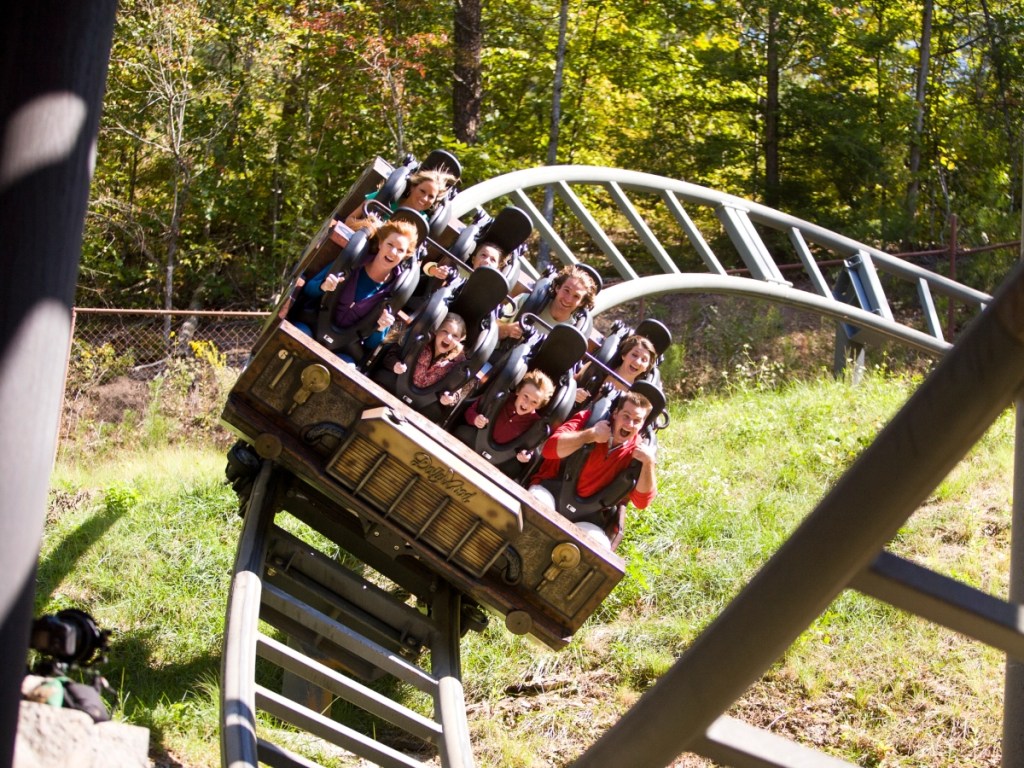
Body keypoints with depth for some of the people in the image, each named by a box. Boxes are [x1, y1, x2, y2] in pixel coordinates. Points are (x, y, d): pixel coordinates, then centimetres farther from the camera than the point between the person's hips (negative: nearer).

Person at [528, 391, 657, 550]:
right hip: (551, 490, -2)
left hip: (585, 516, 2)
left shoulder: (638, 451, -2)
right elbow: (549, 449, -19)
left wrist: (649, 463, -21)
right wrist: (591, 434, -26)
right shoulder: (590, 419, -6)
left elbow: (641, 502, -8)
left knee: (599, 545, -28)